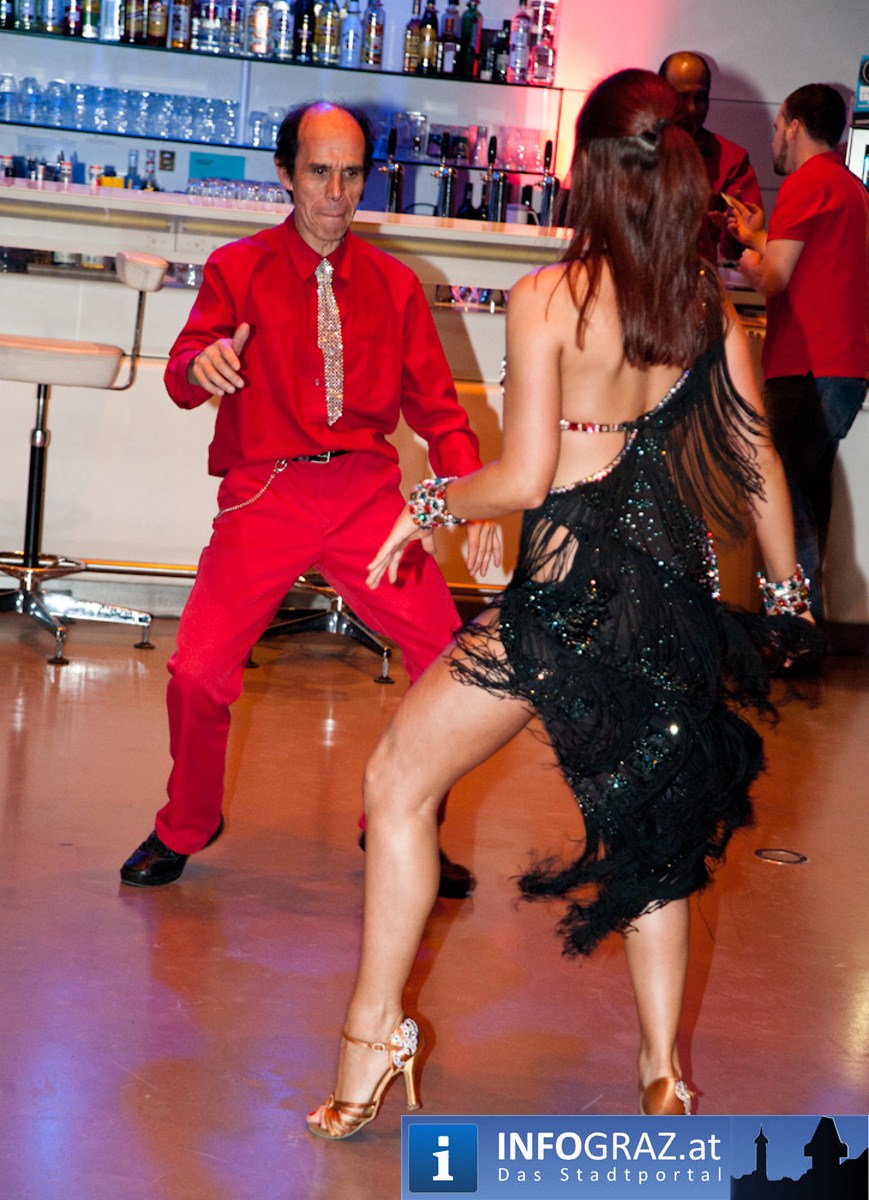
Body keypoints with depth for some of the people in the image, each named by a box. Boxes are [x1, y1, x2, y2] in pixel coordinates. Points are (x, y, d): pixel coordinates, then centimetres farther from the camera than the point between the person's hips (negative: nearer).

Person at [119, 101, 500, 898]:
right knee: (199, 671, -14)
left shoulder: (394, 286, 12)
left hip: (367, 492, 2)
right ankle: (185, 829, 14)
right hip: (266, 494, -2)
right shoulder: (238, 271, 5)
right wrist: (202, 366, -33)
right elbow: (183, 376, -8)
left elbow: (437, 409, 11)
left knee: (449, 659, -8)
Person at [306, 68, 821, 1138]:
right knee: (656, 811, 20)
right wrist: (786, 591, 22)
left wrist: (430, 505, 5)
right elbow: (760, 468, 9)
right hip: (678, 590, 6)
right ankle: (663, 1077, 23)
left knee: (398, 784, 8)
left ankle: (372, 1040, 9)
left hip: (569, 591, -6)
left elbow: (524, 478, -13)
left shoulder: (548, 298, -11)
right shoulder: (710, 308, 5)